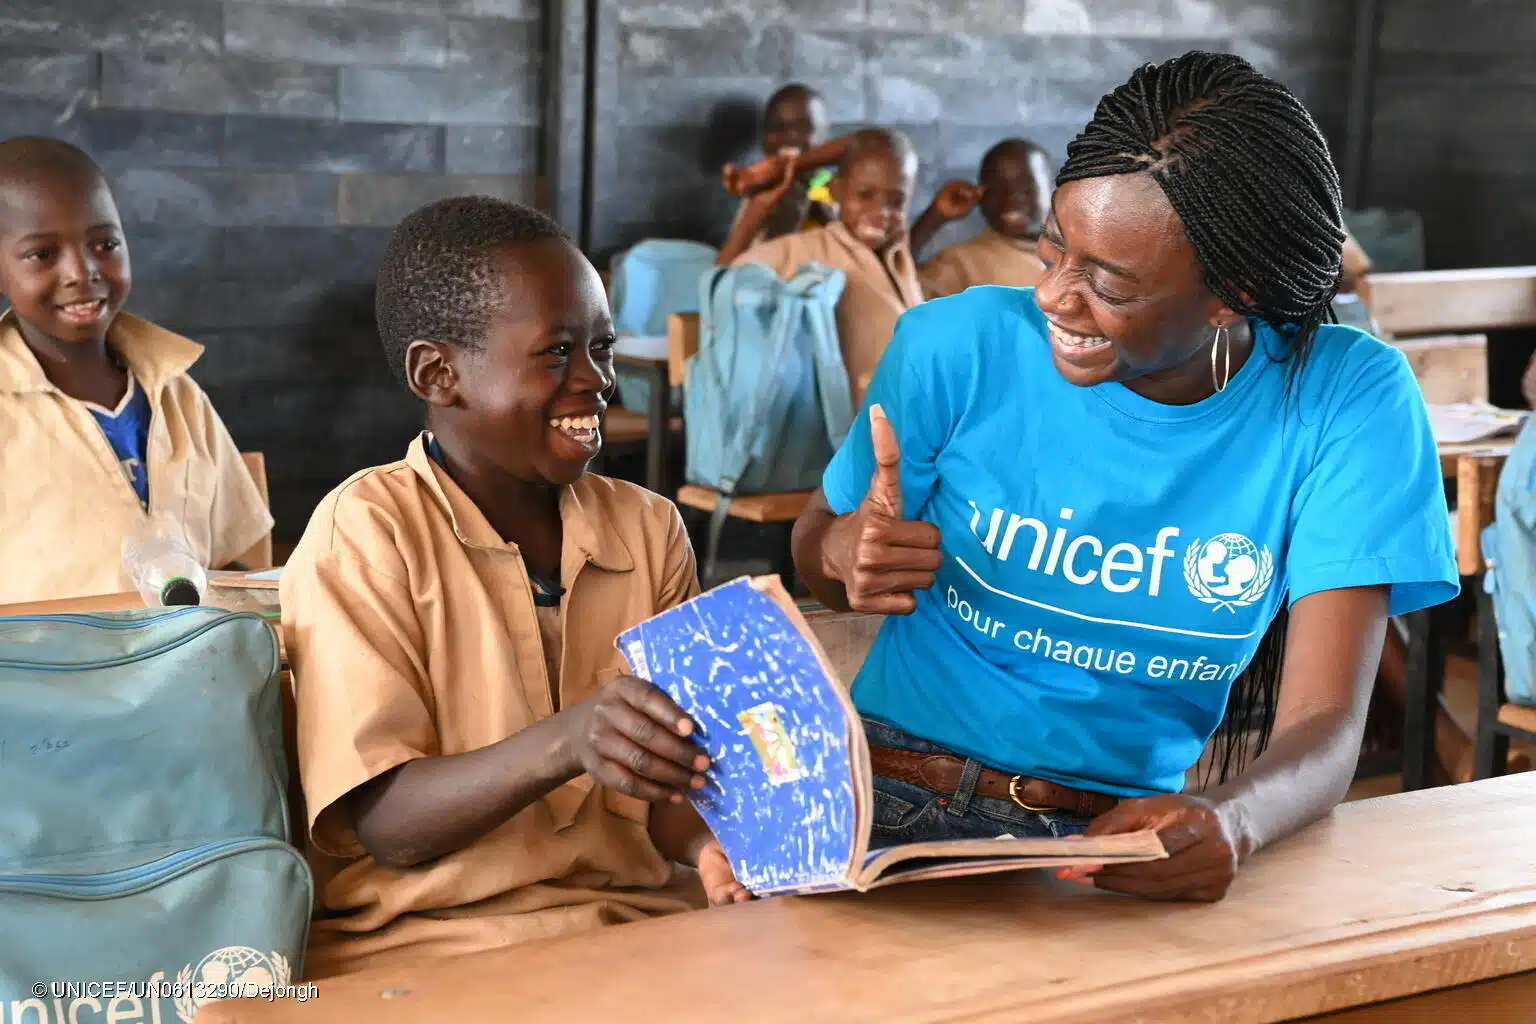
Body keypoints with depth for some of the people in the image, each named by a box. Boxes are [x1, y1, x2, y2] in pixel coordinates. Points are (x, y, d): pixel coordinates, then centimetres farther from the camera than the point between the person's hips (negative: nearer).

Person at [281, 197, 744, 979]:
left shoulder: (649, 528, 8)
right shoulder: (365, 533, -8)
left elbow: (665, 788, 6)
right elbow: (385, 826, -13)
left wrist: (713, 838, -17)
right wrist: (566, 744, -30)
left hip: (633, 914, 4)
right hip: (424, 943, -4)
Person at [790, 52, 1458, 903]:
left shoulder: (1345, 404, -9)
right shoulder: (961, 347, -8)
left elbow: (1325, 725, -13)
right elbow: (814, 562, 8)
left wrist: (1228, 823, -36)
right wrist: (847, 553, -17)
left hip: (1126, 838, 1)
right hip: (894, 805, 0)